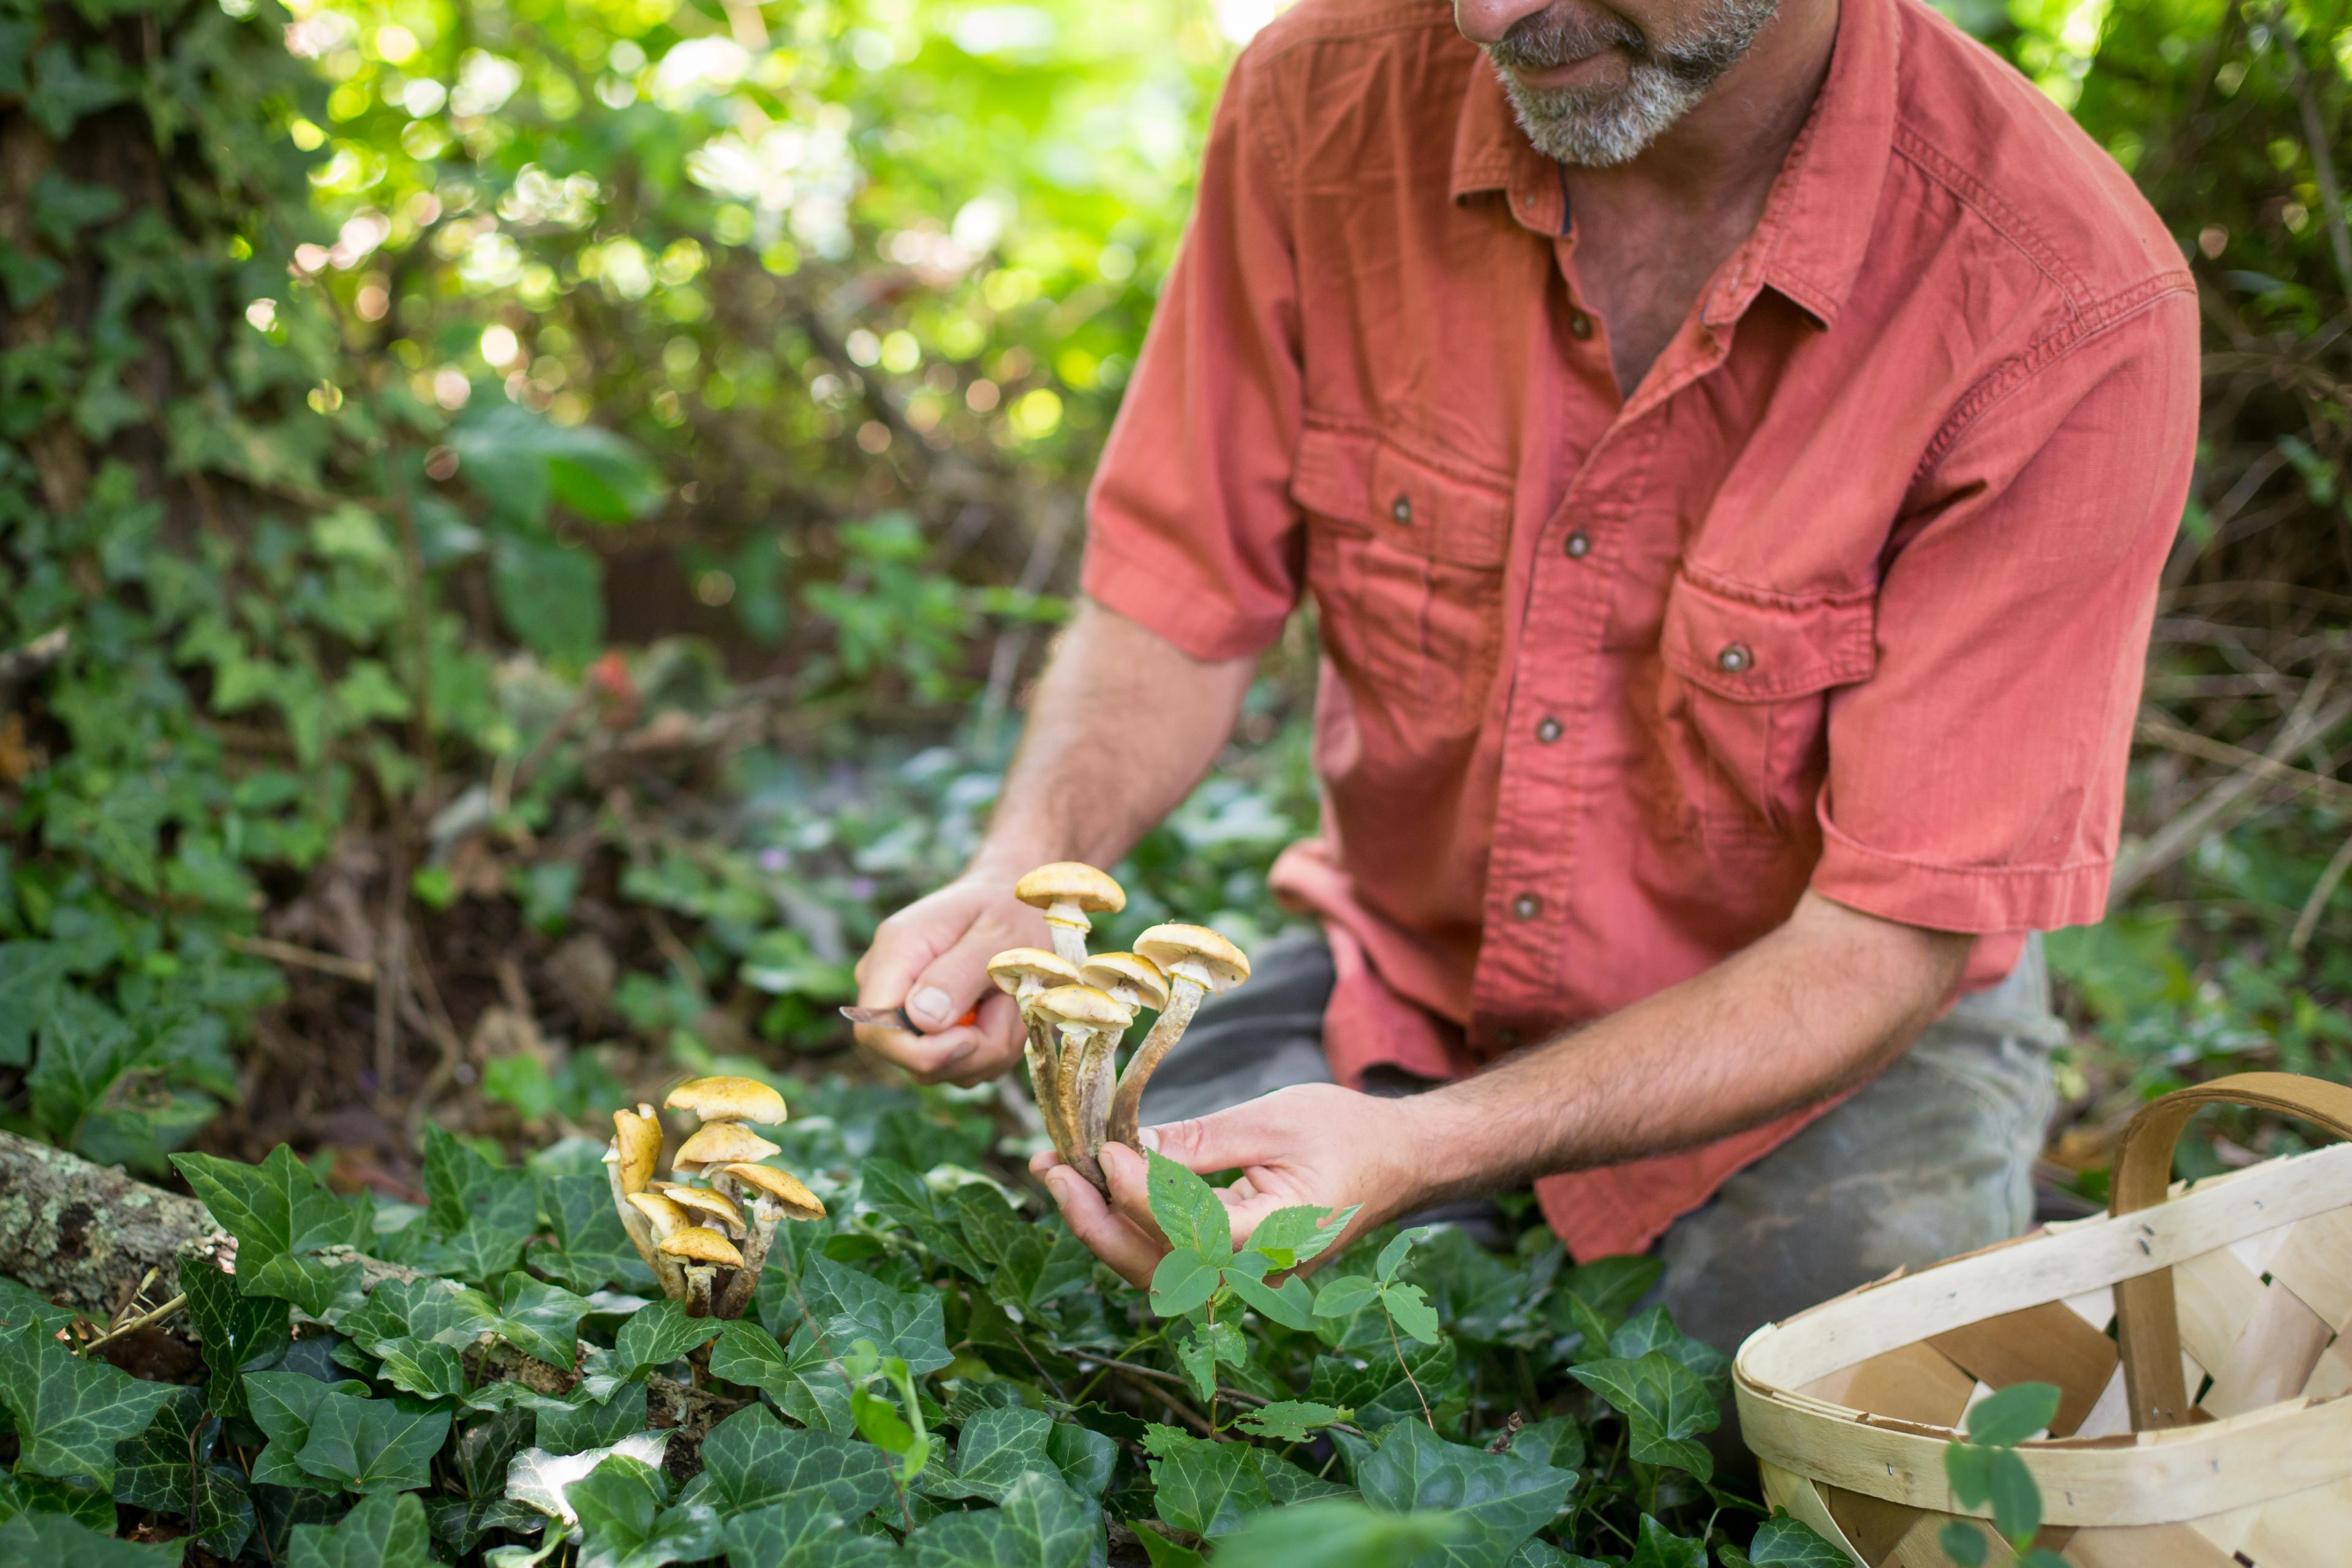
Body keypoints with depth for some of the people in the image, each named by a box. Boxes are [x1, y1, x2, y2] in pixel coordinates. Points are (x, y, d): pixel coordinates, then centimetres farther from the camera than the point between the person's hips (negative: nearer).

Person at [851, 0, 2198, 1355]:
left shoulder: (2067, 313, -28)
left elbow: (1896, 936, -26)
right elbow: (1176, 608, -6)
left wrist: (1423, 1152, -39)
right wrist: (1024, 875, -28)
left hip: (1830, 1034, -2)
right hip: (1408, 974, 3)